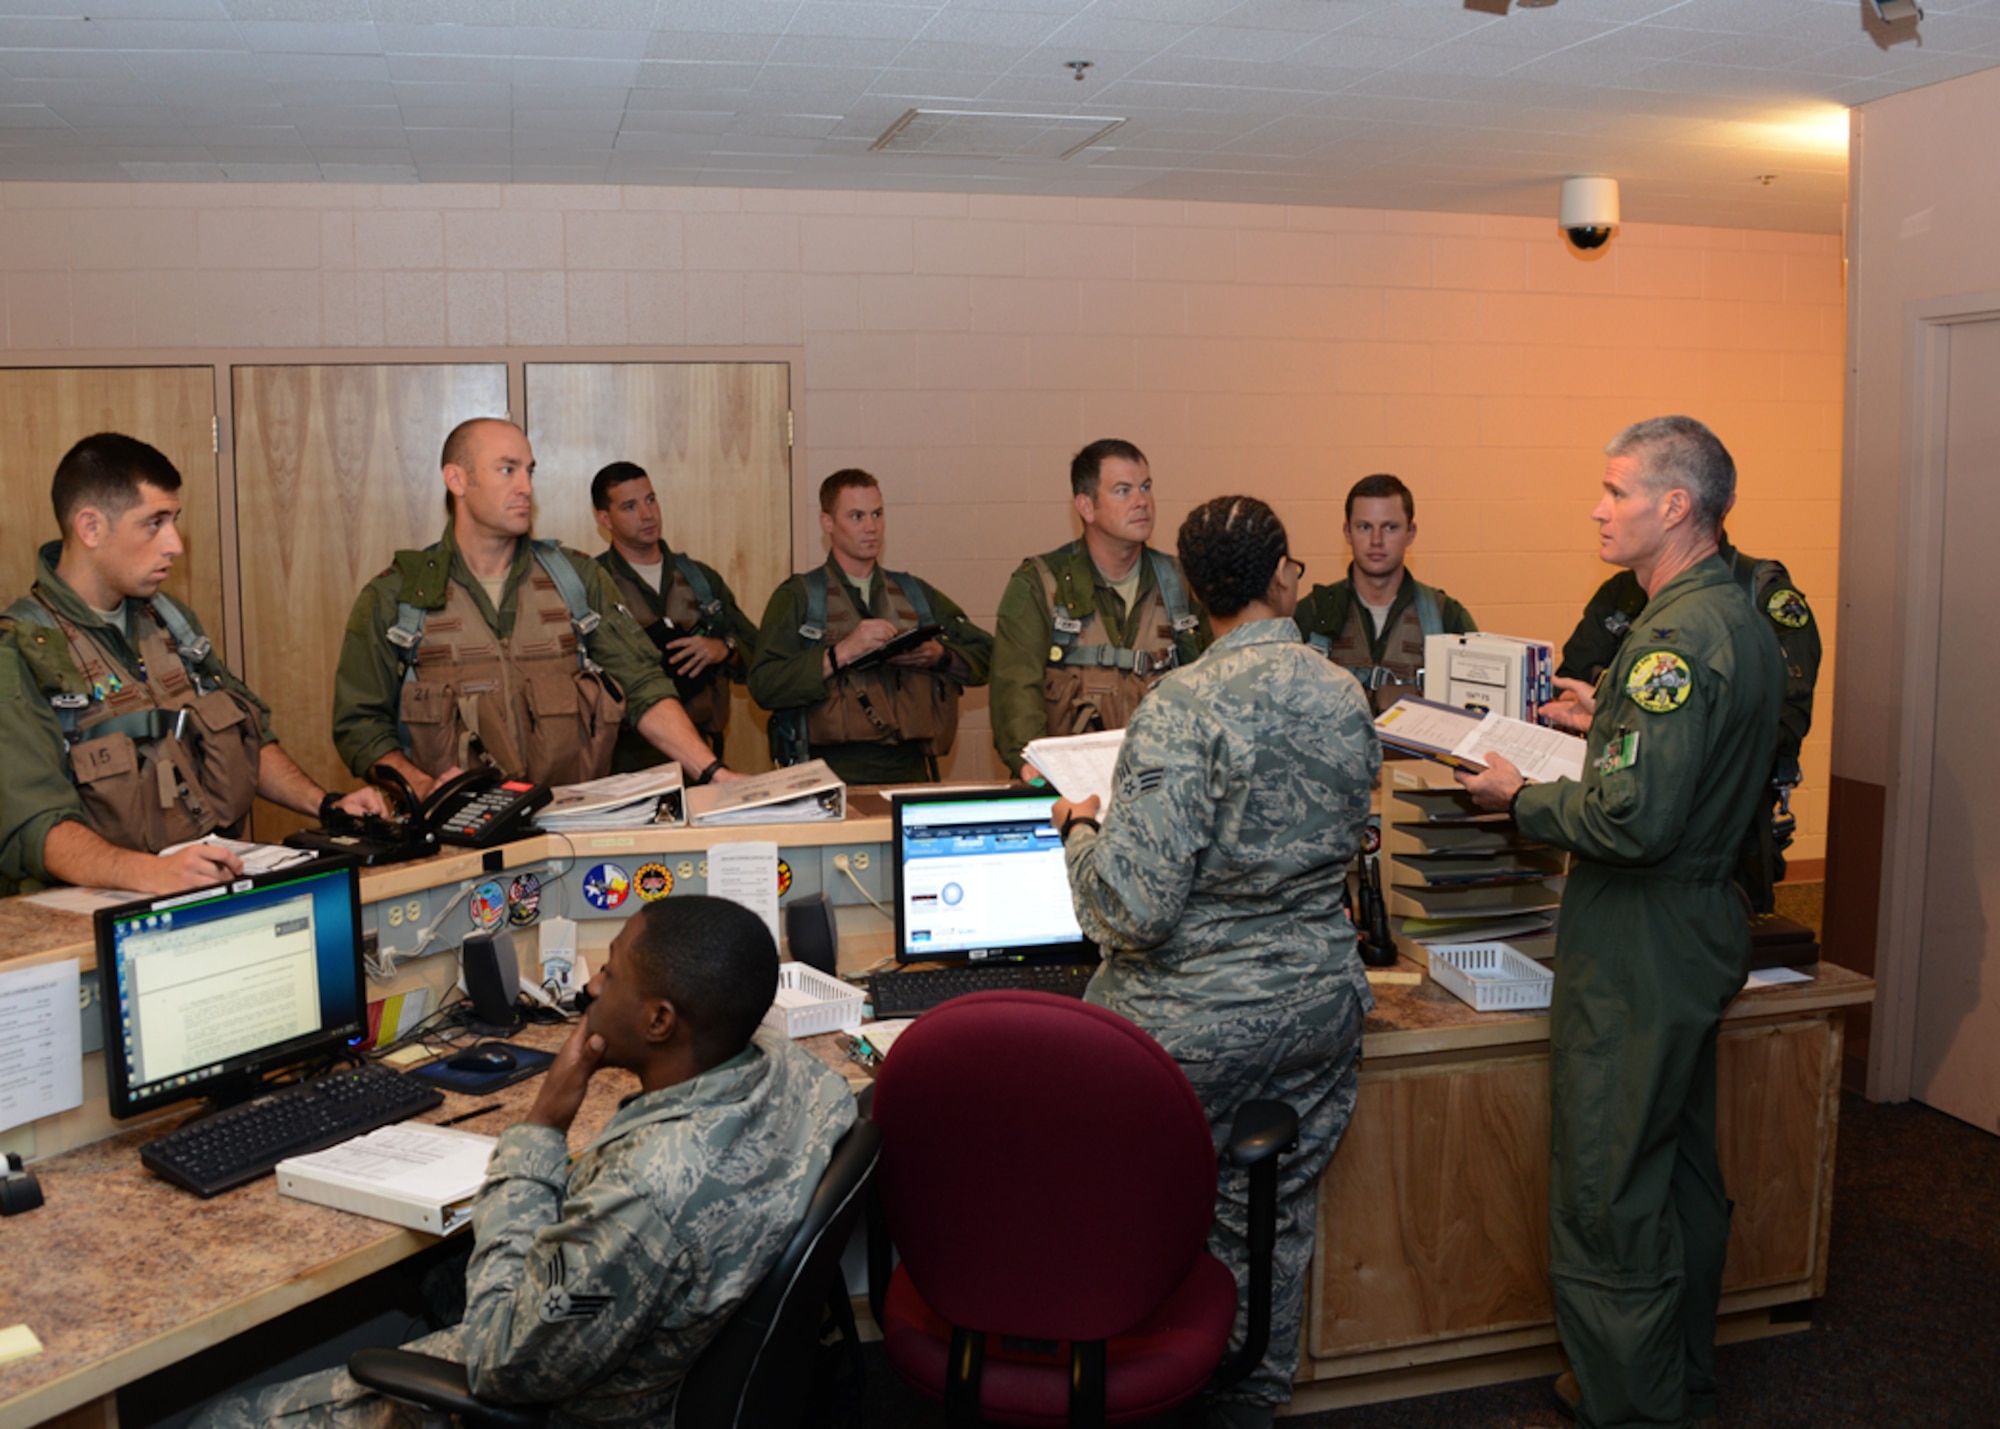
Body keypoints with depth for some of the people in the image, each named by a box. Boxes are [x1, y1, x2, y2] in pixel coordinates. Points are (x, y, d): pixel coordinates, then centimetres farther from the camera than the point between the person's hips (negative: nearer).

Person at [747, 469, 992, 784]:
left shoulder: (916, 593, 20)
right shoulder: (797, 596, 8)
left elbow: (985, 654, 18)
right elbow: (764, 685, -6)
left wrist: (939, 655, 0)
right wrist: (841, 654, -12)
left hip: (910, 769, 3)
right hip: (835, 769, -3)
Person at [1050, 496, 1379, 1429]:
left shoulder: (1186, 708, -21)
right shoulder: (1346, 699, 0)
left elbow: (1132, 907, -24)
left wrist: (1079, 829, -5)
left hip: (1197, 1020, -6)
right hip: (1320, 1005, 6)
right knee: (1275, 1226, 18)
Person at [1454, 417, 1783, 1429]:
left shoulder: (1677, 634, -22)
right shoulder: (1743, 620, 10)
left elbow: (1634, 818, -28)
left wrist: (1520, 798, -14)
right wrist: (1609, 724, 18)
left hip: (1640, 946, -11)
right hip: (1703, 925, 11)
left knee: (1607, 1196, 1)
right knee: (1682, 1174, 21)